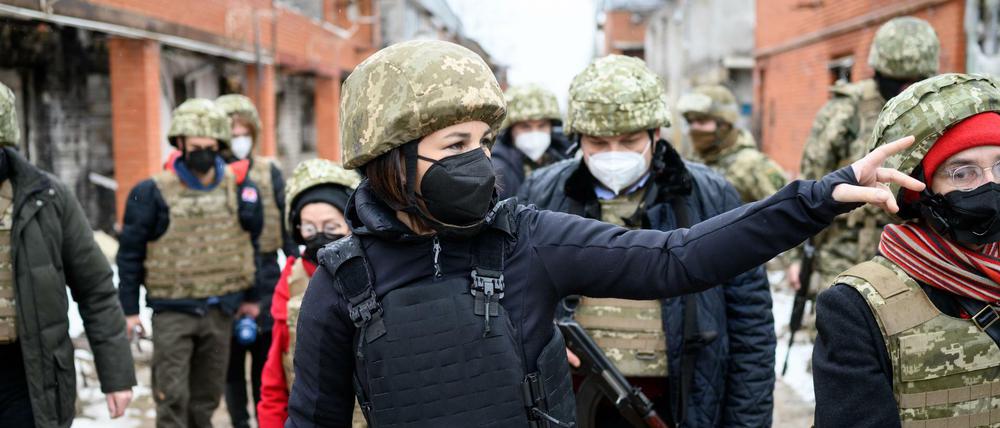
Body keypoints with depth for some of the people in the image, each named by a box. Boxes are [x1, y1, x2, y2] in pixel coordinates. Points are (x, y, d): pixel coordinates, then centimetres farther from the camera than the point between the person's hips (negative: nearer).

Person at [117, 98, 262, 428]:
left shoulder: (239, 189, 3)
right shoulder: (152, 193, -7)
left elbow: (250, 245, 14)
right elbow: (130, 253, -3)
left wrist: (250, 296, 16)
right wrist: (129, 309, -3)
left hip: (221, 311, 3)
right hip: (172, 311, -3)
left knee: (207, 396, 14)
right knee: (172, 399, -6)